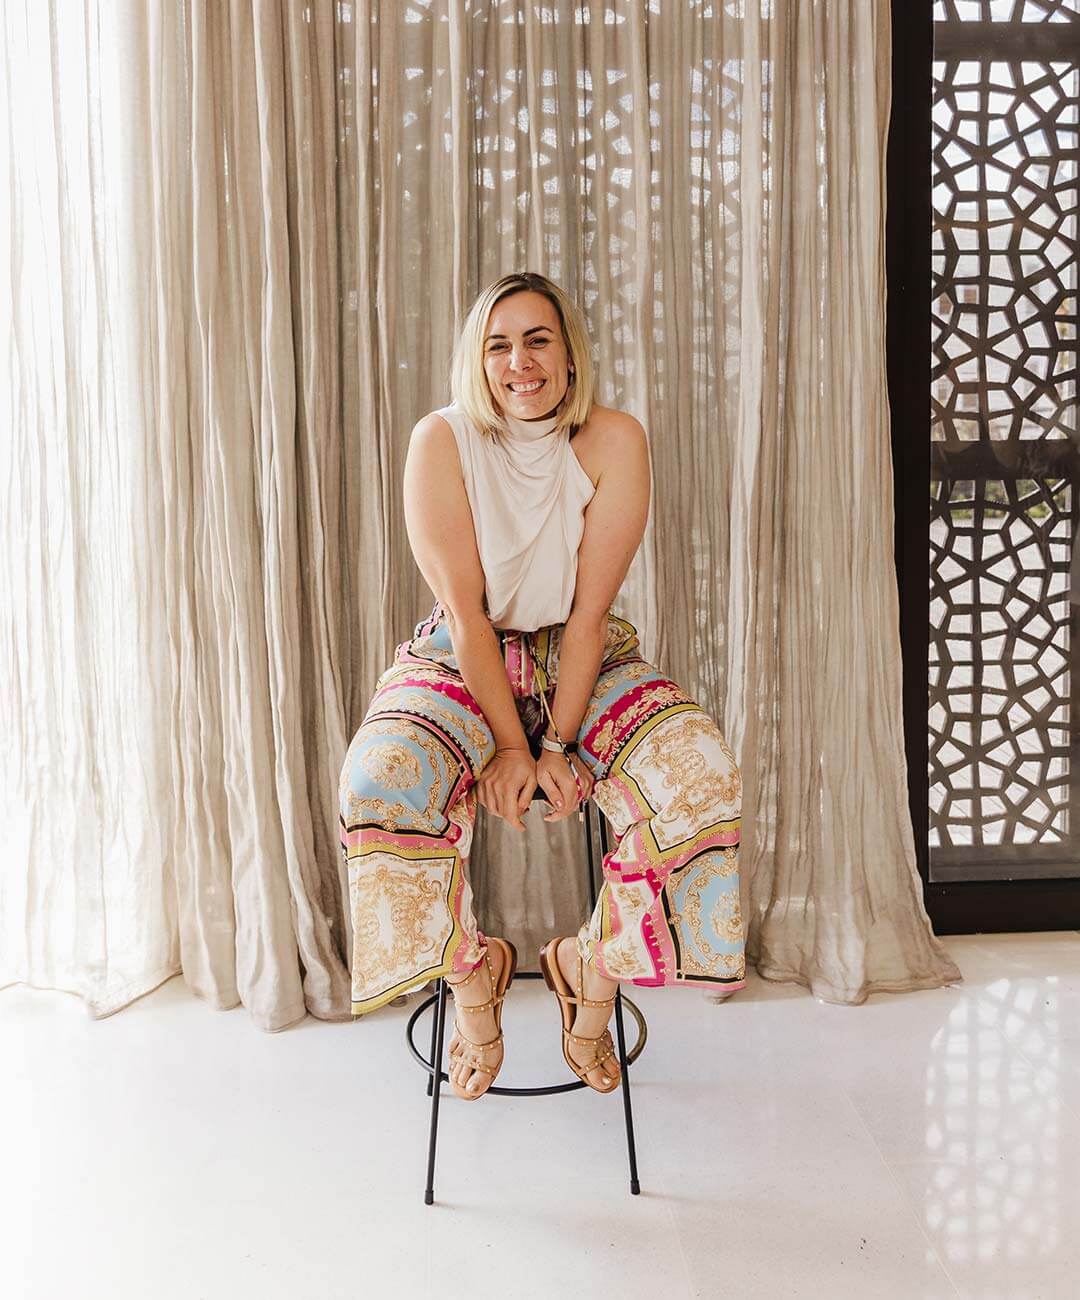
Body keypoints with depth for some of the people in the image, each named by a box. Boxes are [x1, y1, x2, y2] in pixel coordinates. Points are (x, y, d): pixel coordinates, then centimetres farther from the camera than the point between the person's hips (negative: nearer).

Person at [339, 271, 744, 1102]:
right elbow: (466, 611, -14)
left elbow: (589, 612, -13)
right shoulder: (443, 441, -11)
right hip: (463, 661, 0)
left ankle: (592, 962, 1)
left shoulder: (613, 441, -10)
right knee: (380, 782, -30)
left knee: (702, 779, -25)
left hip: (586, 662, 1)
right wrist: (509, 745, -20)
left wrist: (557, 744, -18)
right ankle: (472, 969, -1)